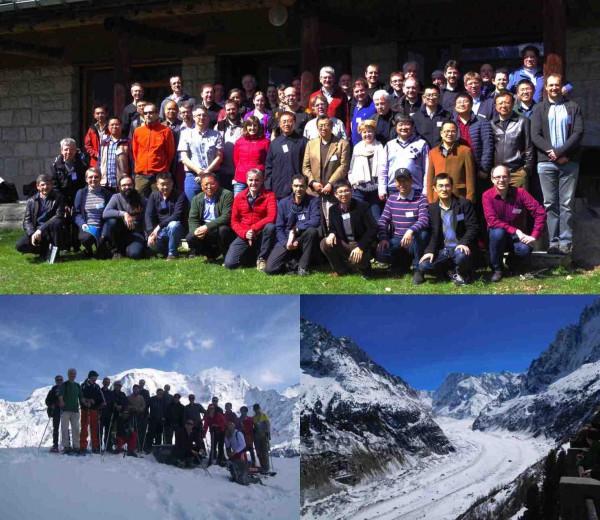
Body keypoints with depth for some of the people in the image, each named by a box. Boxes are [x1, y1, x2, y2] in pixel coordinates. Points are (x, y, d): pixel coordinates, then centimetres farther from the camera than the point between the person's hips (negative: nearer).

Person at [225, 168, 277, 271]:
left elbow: (272, 217, -19)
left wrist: (254, 229, -26)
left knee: (270, 227, -37)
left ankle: (262, 258, -16)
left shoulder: (269, 195, -5)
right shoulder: (239, 197, 4)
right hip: (244, 236, 2)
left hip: (261, 234, -2)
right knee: (229, 263, -16)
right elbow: (234, 221, 5)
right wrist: (244, 233, -15)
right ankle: (250, 254, 18)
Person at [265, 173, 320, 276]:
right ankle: (293, 263, 11)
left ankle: (303, 267, -18)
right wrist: (286, 243, -17)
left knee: (312, 230, -35)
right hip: (285, 242, 1)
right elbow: (279, 228, 0)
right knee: (270, 269, -20)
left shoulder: (313, 201, -3)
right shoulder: (283, 203, 3)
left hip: (303, 241, -1)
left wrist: (295, 230, -22)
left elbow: (315, 221, -19)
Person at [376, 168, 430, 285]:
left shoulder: (420, 199, -6)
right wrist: (383, 238, -12)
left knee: (422, 234, -39)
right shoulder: (391, 199, 9)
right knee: (380, 254, -26)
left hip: (414, 241, -3)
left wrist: (411, 231, -40)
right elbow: (383, 221, 5)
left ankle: (417, 269, -17)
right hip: (397, 240, 4)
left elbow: (424, 220, -21)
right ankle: (404, 261, 9)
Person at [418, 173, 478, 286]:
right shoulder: (432, 208, 9)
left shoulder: (464, 204, -1)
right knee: (423, 266, -21)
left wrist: (464, 243, -22)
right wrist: (430, 250, -11)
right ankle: (452, 271, 5)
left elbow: (472, 227, -6)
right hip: (442, 250, 3)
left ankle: (463, 274, 0)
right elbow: (431, 233, 6)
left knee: (462, 257, -38)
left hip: (460, 247, -3)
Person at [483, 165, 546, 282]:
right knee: (498, 232, -35)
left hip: (517, 237, 1)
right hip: (496, 236, 0)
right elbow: (492, 221, -21)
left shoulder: (520, 193, -11)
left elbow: (540, 213, -14)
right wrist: (515, 231, -28)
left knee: (525, 249, -32)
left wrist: (534, 236, -22)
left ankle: (513, 264, 8)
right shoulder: (487, 196, -12)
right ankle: (496, 269, -12)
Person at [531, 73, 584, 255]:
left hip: (569, 162, -1)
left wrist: (560, 152, -12)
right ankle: (554, 241, 2)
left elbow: (578, 133, -1)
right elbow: (535, 135, 2)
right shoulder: (539, 108, 12)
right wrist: (552, 152, -10)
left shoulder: (573, 107, 9)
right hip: (546, 163, 1)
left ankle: (566, 241, -1)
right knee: (550, 204, 0)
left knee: (567, 204, -2)